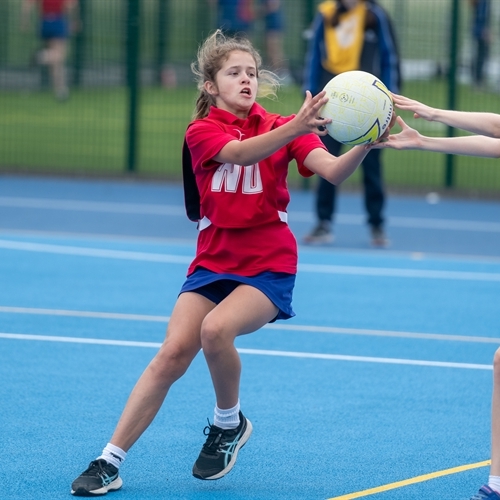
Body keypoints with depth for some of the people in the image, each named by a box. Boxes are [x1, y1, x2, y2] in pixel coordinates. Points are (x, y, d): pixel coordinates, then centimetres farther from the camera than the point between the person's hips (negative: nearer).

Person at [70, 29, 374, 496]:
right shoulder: (201, 132, -2)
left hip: (269, 265, -1)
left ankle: (229, 424, -1)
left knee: (216, 330, -28)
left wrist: (365, 143, -35)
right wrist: (296, 128, -41)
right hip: (213, 262, 1)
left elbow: (334, 171, -13)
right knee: (173, 352, -14)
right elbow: (241, 152, -24)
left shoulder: (280, 127, 0)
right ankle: (110, 461, -8)